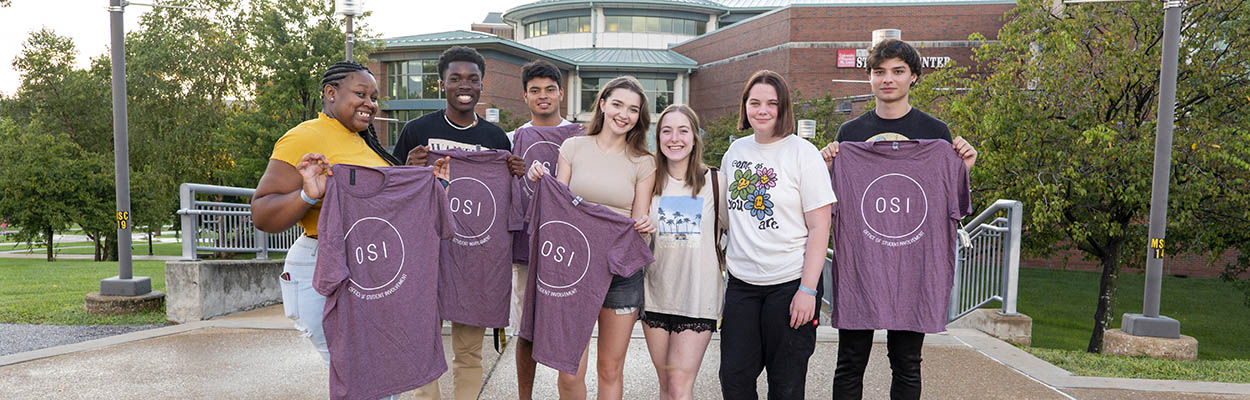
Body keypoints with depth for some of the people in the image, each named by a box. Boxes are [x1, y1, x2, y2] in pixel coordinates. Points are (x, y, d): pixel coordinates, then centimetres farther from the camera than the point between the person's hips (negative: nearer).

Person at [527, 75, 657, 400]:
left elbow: (639, 221, 5)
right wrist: (540, 183, -10)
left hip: (622, 272, 1)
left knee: (611, 370, 9)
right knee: (570, 373, -1)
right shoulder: (573, 147, 5)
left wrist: (644, 227, -17)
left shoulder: (643, 163, 5)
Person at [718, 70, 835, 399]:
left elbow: (819, 227, -9)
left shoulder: (803, 153, -7)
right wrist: (721, 259, 14)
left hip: (790, 283, -4)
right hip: (741, 282, 4)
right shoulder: (736, 150, 8)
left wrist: (808, 289, -14)